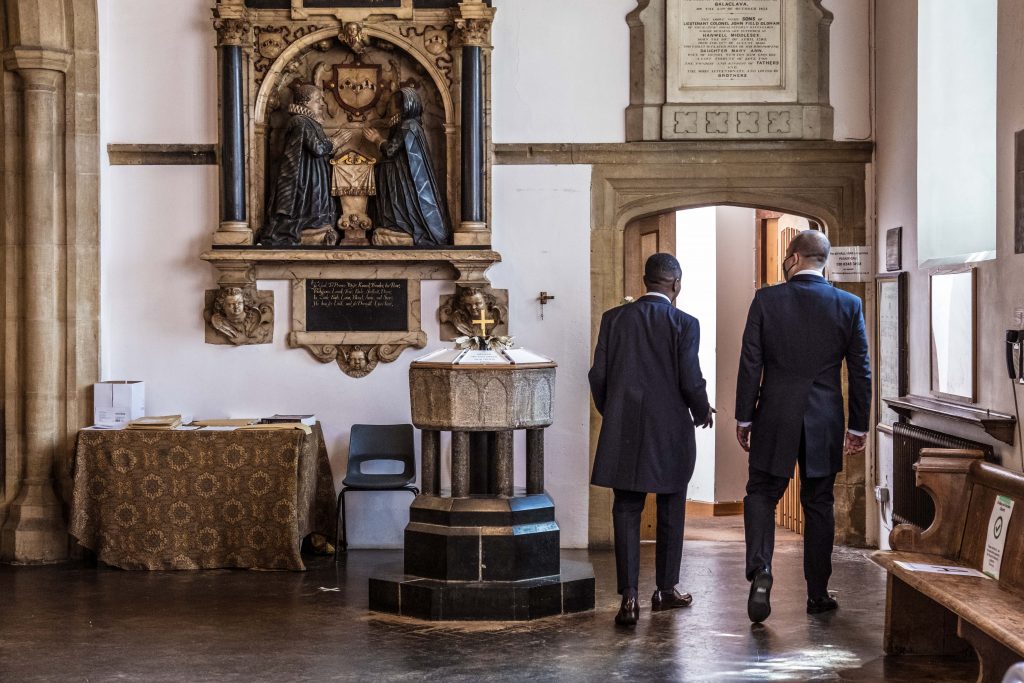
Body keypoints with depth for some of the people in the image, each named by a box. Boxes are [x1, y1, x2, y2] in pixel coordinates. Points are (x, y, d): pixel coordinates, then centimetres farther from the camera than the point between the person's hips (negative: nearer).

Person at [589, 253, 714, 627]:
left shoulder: (614, 318, 1)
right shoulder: (684, 324, -8)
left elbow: (598, 376, 1)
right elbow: (690, 382, -11)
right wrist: (703, 412, 9)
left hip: (623, 434, 2)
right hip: (671, 433, -2)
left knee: (626, 512, 5)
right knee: (670, 513, 14)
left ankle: (629, 596, -3)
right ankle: (665, 589, 24)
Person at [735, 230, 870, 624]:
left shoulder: (766, 300, -5)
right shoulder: (849, 305, -1)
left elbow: (750, 364, -5)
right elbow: (860, 372, 1)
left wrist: (744, 418, 4)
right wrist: (858, 427, 10)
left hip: (775, 419, -1)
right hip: (824, 424, 2)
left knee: (761, 495, 10)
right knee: (819, 504, 11)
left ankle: (760, 569, -13)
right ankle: (817, 594, 18)